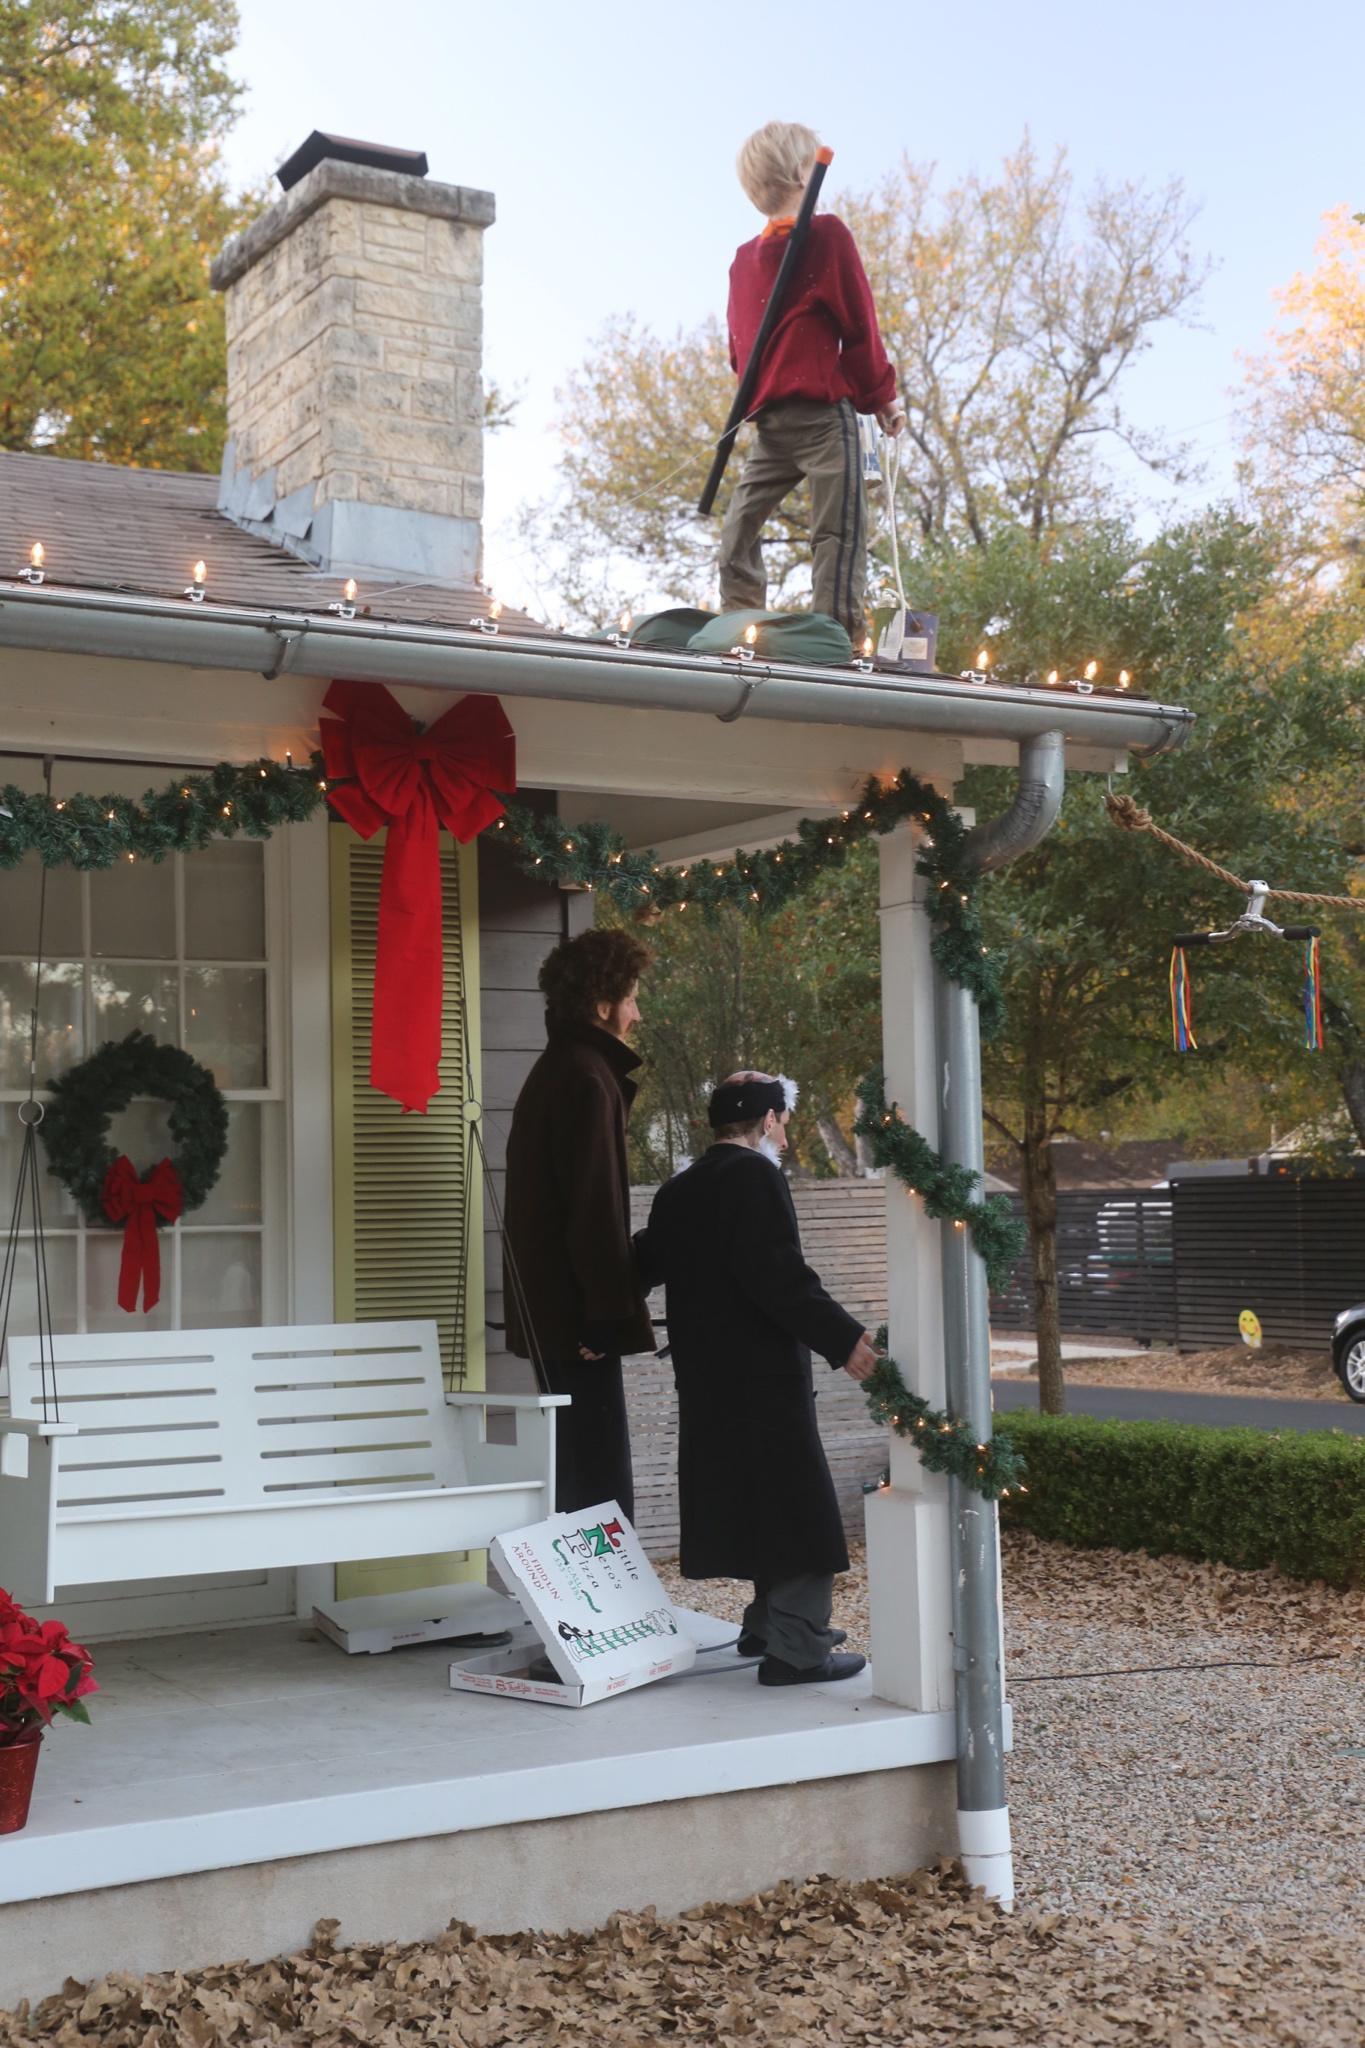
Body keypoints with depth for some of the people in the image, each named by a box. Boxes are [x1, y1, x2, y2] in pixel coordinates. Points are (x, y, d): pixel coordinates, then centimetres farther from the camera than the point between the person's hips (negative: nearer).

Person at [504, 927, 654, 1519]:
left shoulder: (555, 1070, 17)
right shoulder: (587, 1077, -13)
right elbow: (595, 1204, -19)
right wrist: (608, 1312, -18)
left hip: (550, 1314, 10)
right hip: (578, 1314, -10)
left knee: (576, 1479, 13)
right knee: (600, 1486, -8)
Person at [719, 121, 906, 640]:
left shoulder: (744, 258, 14)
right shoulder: (826, 235, -4)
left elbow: (738, 345, 17)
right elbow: (859, 325, -4)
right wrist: (881, 397, 4)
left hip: (769, 416, 7)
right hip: (822, 411, -6)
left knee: (741, 526, 10)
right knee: (839, 529, -11)